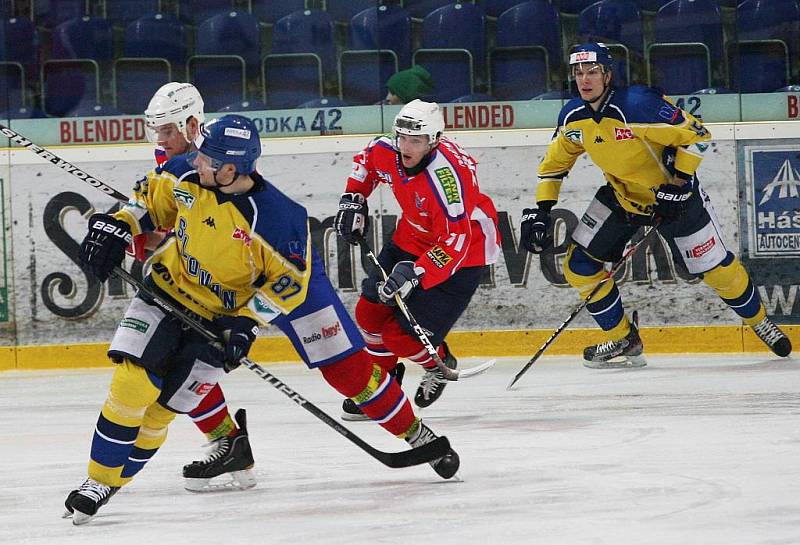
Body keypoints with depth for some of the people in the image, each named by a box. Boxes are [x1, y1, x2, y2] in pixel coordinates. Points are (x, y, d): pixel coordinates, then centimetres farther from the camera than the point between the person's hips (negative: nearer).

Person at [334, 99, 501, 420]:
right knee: (371, 310, 4)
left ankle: (439, 364, 21)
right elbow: (366, 162, 14)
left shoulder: (446, 176, -36)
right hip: (413, 237, 8)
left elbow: (454, 242, -37)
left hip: (464, 251, -8)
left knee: (402, 334, -11)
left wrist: (415, 273, -43)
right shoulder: (388, 152, -13)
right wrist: (353, 199, 7)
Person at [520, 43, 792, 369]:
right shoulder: (573, 118, -10)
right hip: (621, 195, 6)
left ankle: (760, 322, 26)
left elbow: (696, 136, -25)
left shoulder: (638, 105, -31)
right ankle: (624, 341, 7)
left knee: (715, 267, 0)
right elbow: (554, 164, 5)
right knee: (579, 264, -5)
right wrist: (541, 211, -2)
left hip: (673, 195, -6)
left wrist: (678, 182, -25)